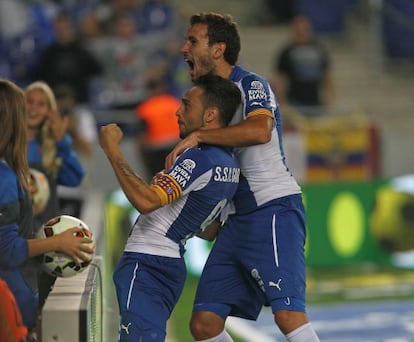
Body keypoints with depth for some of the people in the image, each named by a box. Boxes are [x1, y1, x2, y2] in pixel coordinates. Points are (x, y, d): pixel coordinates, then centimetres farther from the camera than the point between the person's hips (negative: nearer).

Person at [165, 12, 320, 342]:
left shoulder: (251, 85, -6)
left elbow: (260, 130, -29)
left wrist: (197, 136, -22)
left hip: (275, 208, -9)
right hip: (237, 219, 9)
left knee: (287, 313, -24)